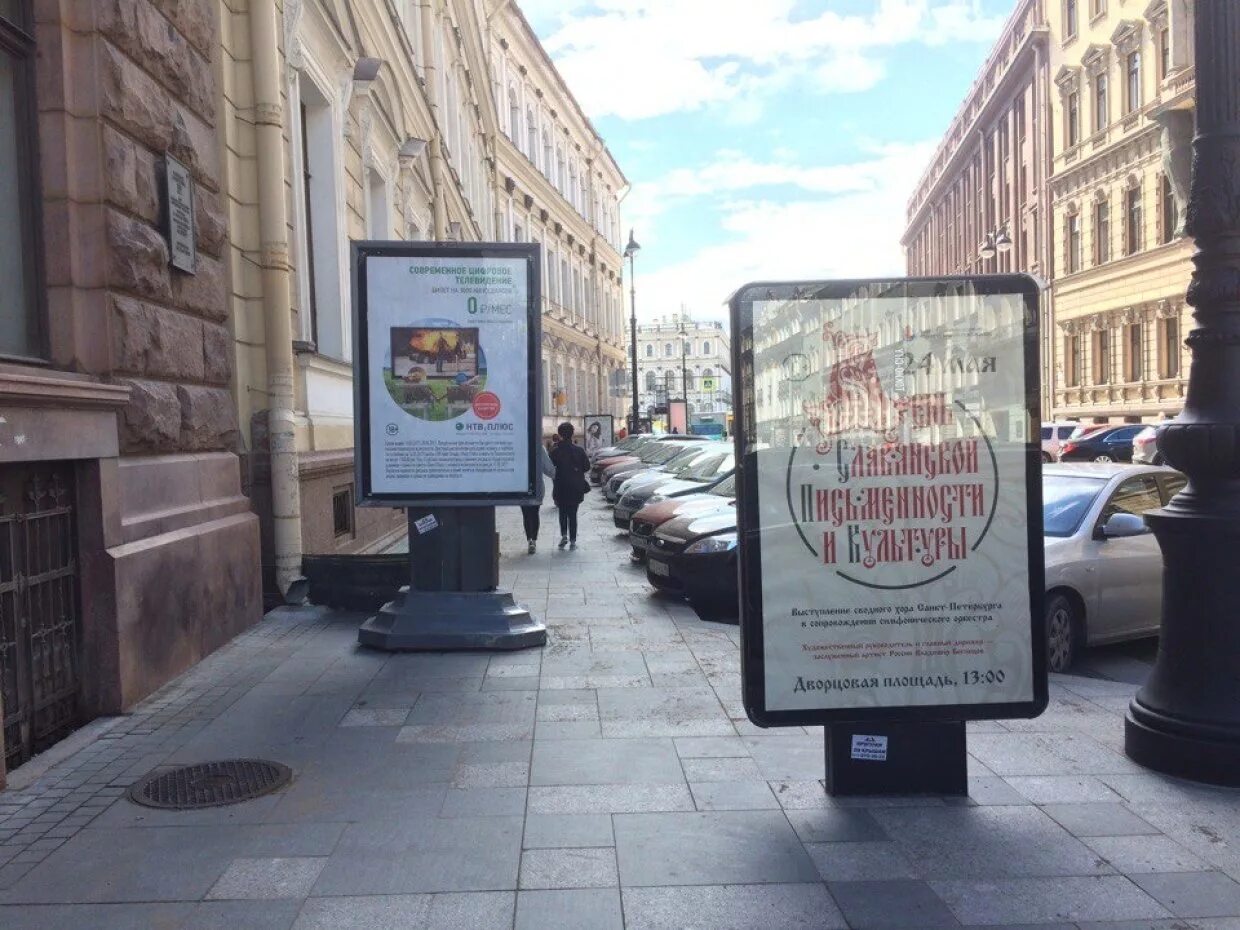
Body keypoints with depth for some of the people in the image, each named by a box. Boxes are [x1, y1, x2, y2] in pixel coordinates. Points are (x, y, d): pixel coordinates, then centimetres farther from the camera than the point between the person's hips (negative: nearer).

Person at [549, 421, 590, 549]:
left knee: (562, 512, 18)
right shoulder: (579, 450, -4)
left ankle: (564, 535, 2)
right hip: (576, 488, 1)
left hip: (560, 488, -1)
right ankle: (572, 541, 4)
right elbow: (587, 467, 1)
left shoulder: (555, 451, -8)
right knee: (572, 514, 7)